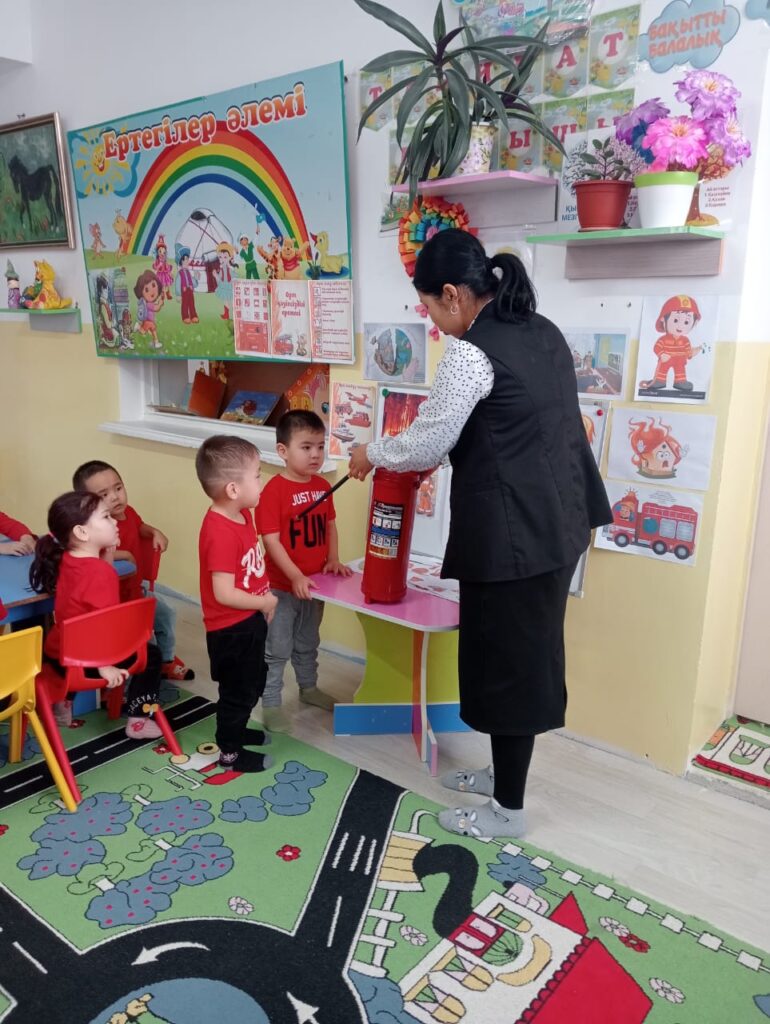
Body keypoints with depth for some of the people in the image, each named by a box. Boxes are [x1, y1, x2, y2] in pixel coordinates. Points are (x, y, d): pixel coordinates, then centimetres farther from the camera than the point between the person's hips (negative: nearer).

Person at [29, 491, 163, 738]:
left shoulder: (65, 559, 0)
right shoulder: (100, 571, -26)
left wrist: (107, 554, 2)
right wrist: (105, 666, -27)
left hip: (56, 654, 8)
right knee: (150, 655, 8)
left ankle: (63, 704, 45)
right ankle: (138, 721, 9)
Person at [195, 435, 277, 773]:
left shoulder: (242, 514, -1)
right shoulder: (220, 533, -31)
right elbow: (224, 594, -30)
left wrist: (262, 604, 4)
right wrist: (265, 602, -17)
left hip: (249, 621, 9)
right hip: (231, 628, -9)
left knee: (253, 682, 26)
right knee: (237, 690, 10)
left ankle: (235, 730, 48)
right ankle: (230, 752, 30)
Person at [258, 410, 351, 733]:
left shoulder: (322, 486, 1)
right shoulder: (274, 490, -20)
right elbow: (271, 541, -22)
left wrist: (333, 559, 0)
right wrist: (295, 577, -26)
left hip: (314, 584, 6)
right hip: (282, 586, -6)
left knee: (308, 643, 25)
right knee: (277, 649, 6)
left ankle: (309, 688, 44)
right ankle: (271, 703, 20)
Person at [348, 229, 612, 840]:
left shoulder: (472, 352, -17)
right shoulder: (542, 331, 10)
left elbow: (427, 445, -12)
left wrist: (371, 454, 6)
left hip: (513, 531, -9)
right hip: (558, 521, 9)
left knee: (506, 660, 5)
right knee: (526, 652, 20)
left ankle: (508, 808, 22)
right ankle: (504, 772, 38)